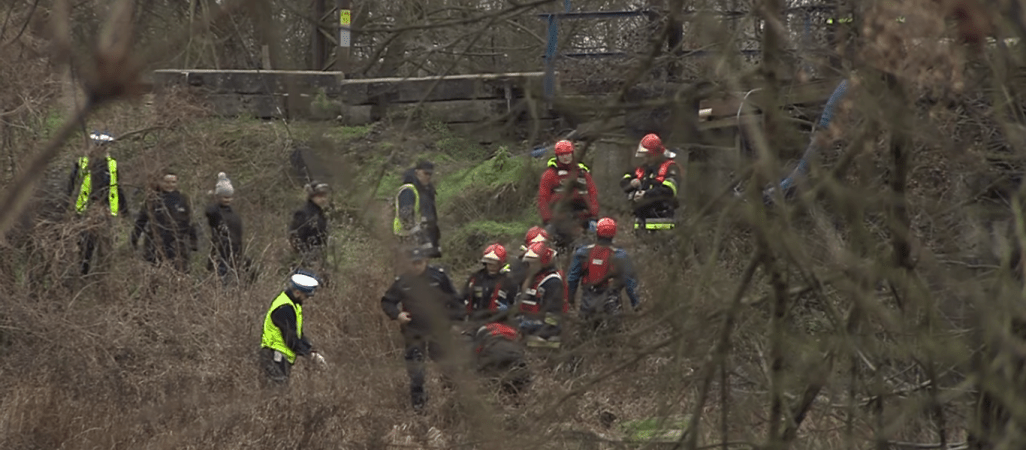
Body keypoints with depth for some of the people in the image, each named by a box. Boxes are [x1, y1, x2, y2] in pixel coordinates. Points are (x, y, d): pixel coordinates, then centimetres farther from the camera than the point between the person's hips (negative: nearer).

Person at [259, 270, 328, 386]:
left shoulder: (294, 305, 12)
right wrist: (311, 355, -12)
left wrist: (312, 351, 5)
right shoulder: (284, 309, -22)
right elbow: (291, 340, -20)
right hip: (276, 358, -10)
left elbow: (299, 333, 18)